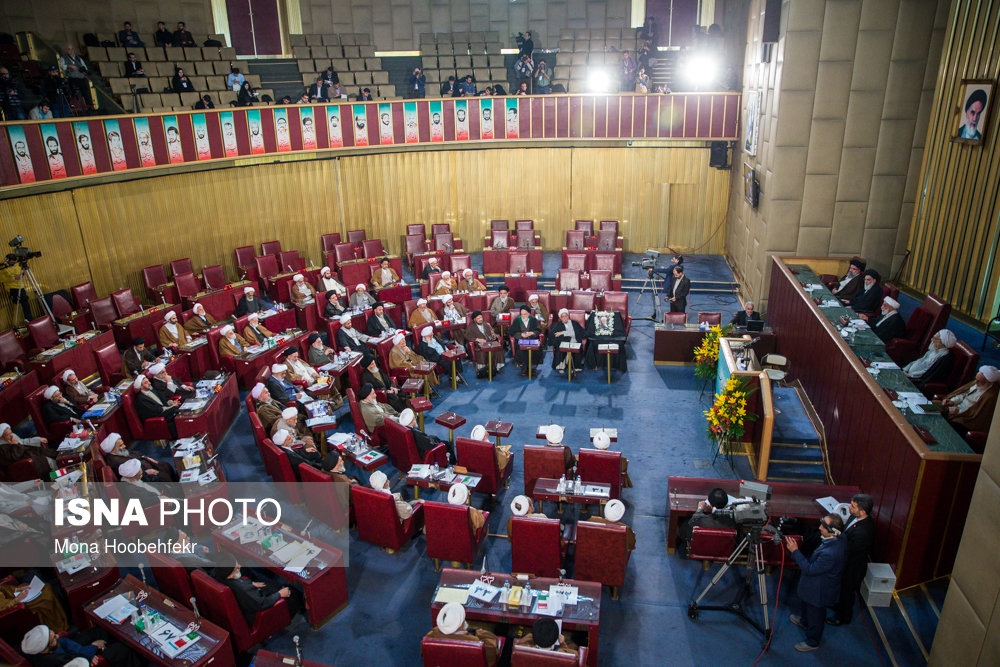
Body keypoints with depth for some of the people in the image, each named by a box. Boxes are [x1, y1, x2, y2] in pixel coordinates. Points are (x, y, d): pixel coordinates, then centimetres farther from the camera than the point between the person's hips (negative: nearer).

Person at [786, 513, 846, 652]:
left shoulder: (830, 553, -44)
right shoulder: (840, 540, -14)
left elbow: (810, 569, -31)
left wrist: (795, 551, -27)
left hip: (819, 591, -9)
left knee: (815, 616, 17)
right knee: (806, 604, 34)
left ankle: (812, 642, 42)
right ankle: (804, 621, 62)